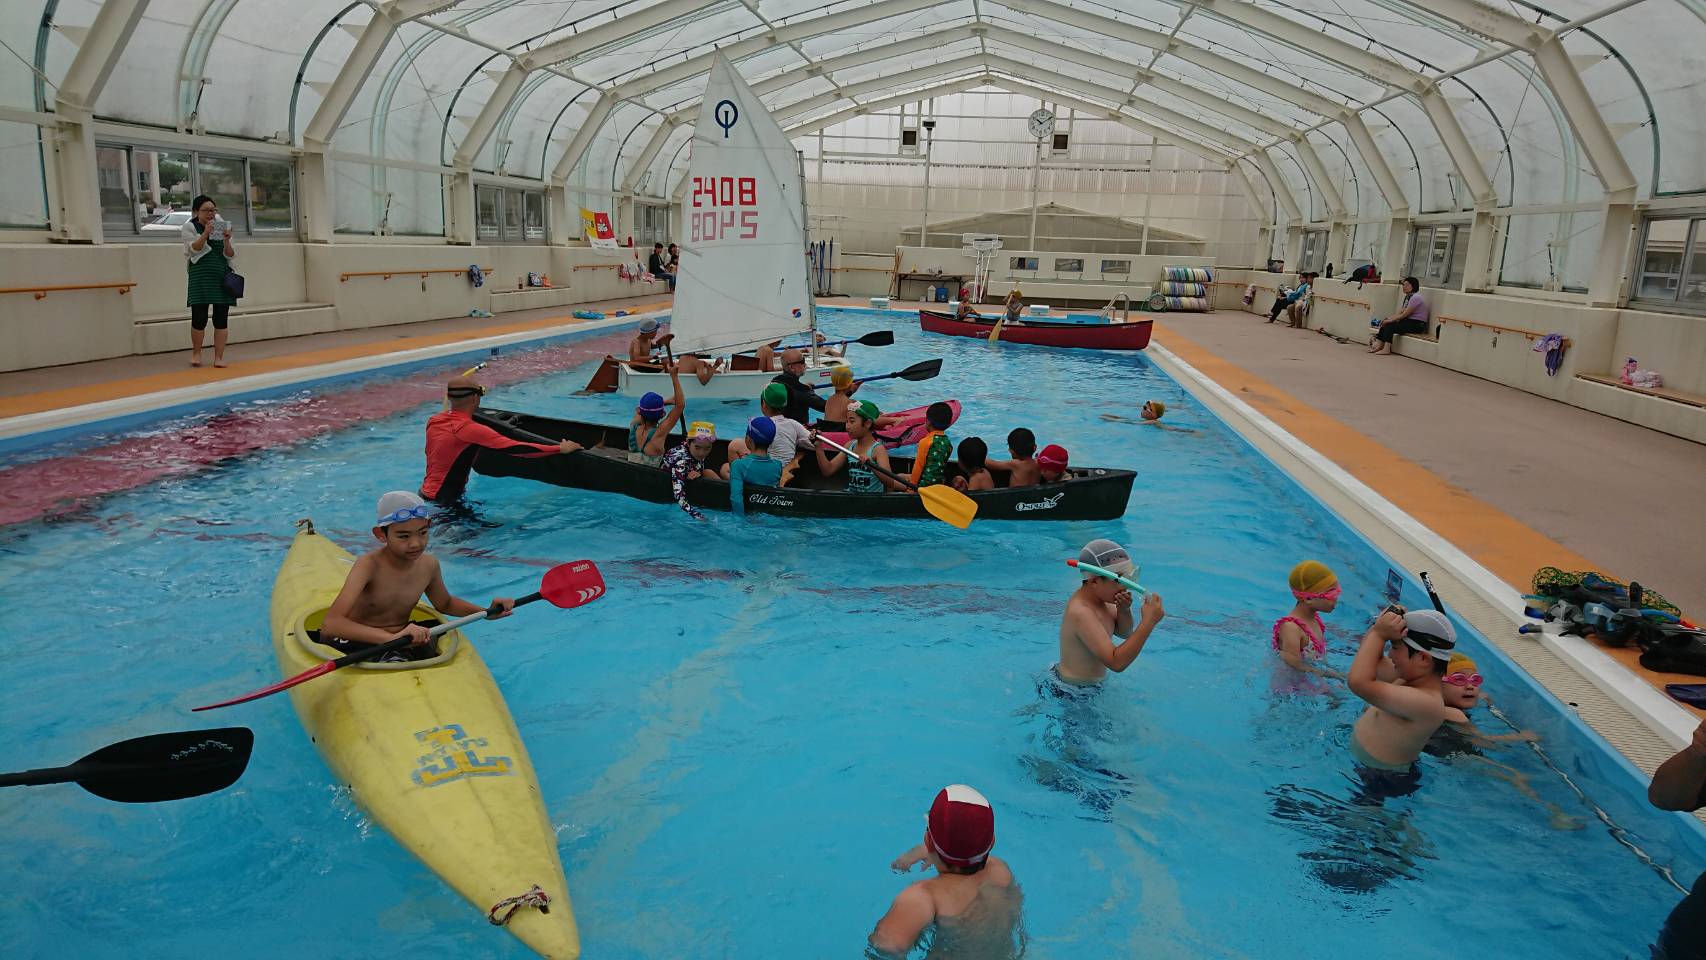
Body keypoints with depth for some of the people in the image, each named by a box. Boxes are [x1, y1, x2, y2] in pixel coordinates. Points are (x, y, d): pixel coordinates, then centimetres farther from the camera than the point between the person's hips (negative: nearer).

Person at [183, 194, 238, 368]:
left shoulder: (222, 226, 9)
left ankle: (219, 357, 5)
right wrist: (205, 234, -24)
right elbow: (194, 248, -10)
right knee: (199, 317, -5)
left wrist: (226, 241, -14)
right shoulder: (189, 227, 4)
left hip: (222, 275, 2)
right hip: (201, 276, -2)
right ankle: (196, 352, 17)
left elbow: (231, 255, 5)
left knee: (221, 318, -1)